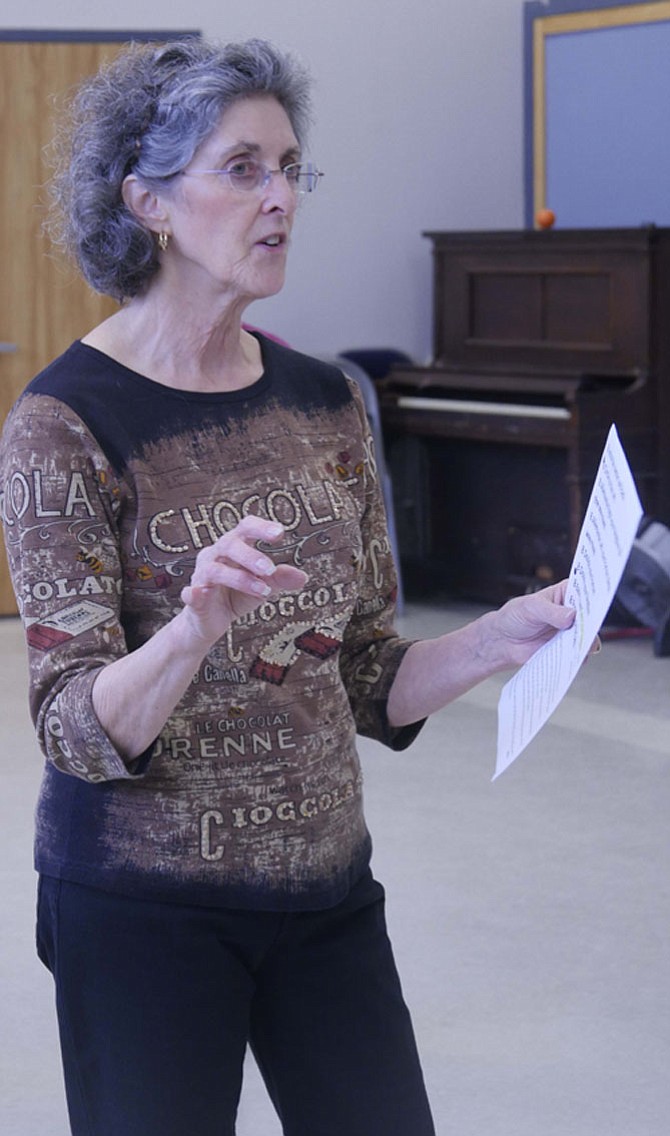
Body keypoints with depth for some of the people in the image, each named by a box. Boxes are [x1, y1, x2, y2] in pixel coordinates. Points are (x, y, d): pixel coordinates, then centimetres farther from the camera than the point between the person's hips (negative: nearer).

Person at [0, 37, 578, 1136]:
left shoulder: (324, 404, 5)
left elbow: (371, 689, 9)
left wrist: (504, 637, -8)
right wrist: (194, 628, -38)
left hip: (325, 884, 5)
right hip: (147, 902, -5)